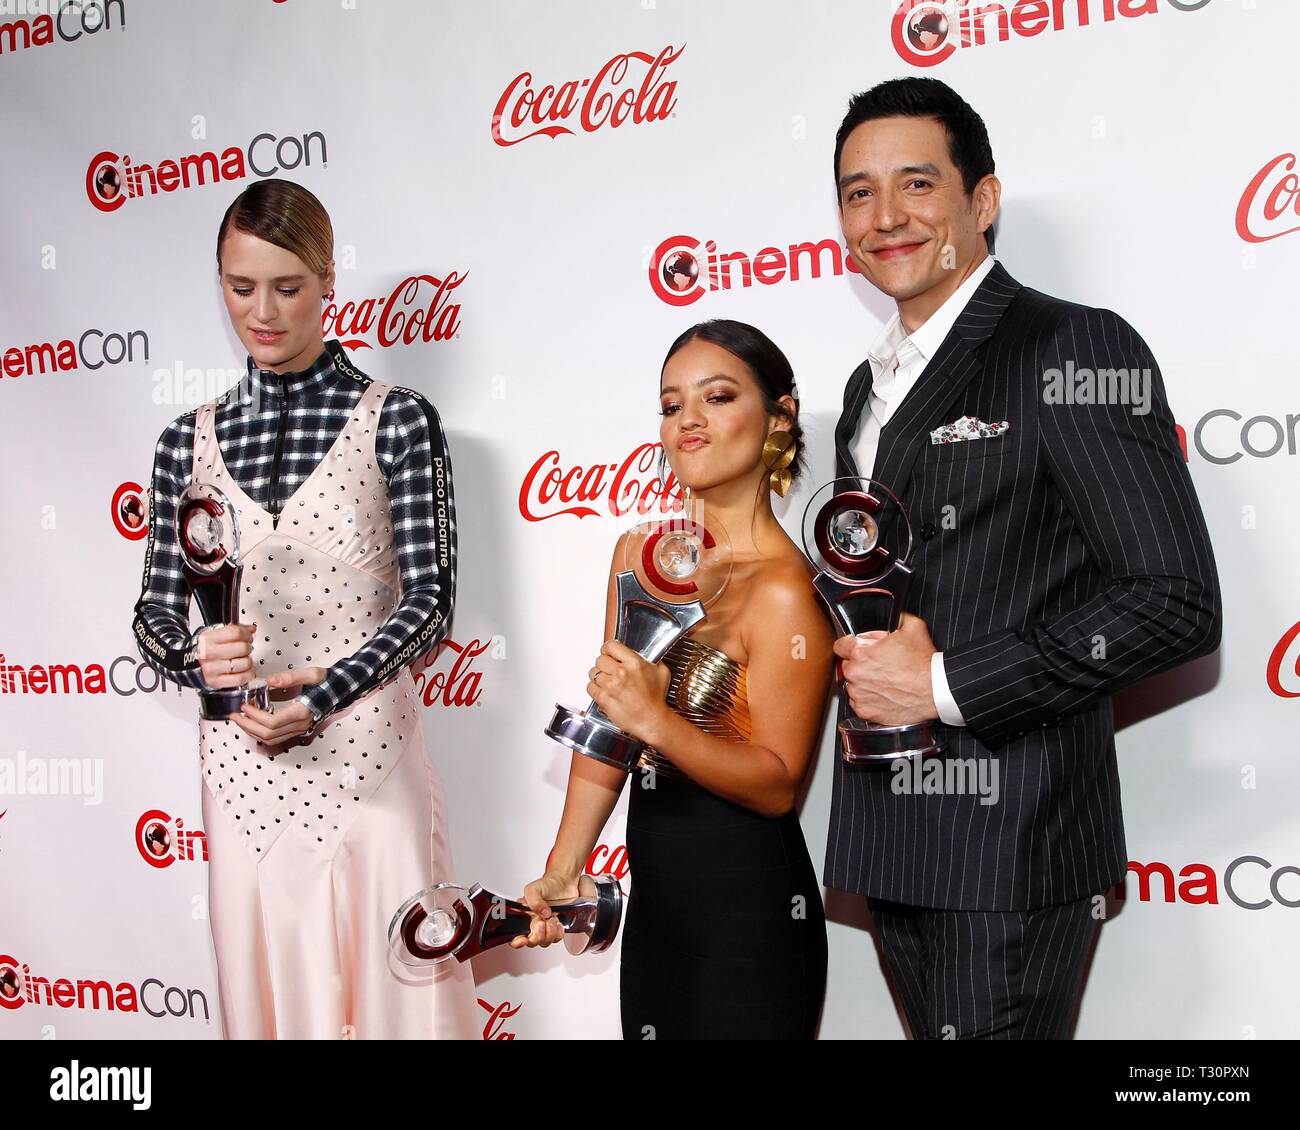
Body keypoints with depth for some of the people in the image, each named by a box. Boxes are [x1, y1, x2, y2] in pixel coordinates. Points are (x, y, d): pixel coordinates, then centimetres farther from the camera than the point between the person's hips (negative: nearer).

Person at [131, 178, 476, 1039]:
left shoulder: (396, 420, -2)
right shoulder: (189, 441, 9)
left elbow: (430, 598, -6)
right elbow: (156, 607, 10)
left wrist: (319, 696, -16)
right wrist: (196, 657, -12)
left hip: (366, 750, -3)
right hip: (241, 764, 3)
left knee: (392, 983, 2)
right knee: (265, 980, 12)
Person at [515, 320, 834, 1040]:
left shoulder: (784, 590, -19)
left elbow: (779, 784, -16)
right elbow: (607, 730, 7)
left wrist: (658, 722, -30)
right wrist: (561, 872, 6)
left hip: (747, 913, -7)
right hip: (653, 899, 7)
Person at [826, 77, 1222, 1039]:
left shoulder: (1077, 351, -10)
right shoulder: (871, 387, 15)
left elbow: (1175, 602, -16)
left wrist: (943, 685, -17)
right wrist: (862, 651, 0)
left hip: (1012, 842, -7)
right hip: (890, 837, 8)